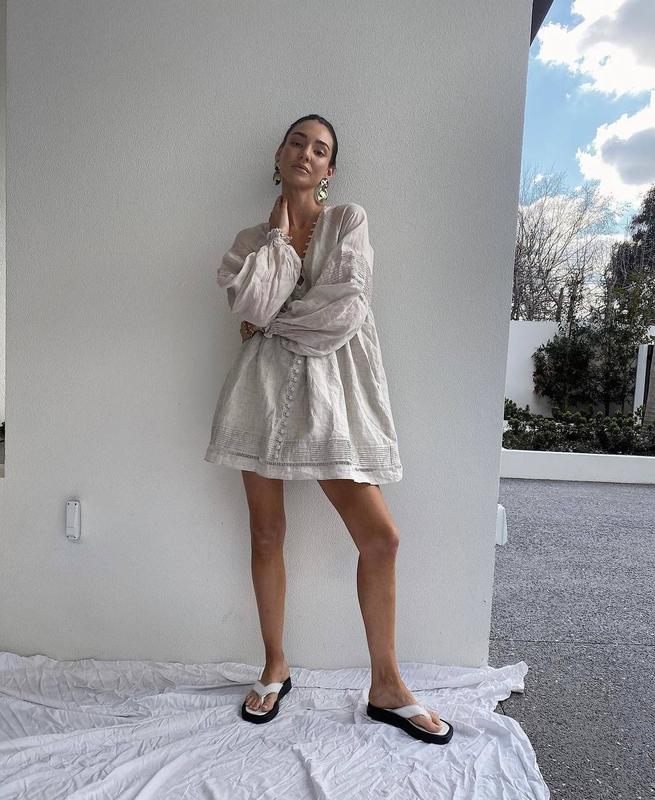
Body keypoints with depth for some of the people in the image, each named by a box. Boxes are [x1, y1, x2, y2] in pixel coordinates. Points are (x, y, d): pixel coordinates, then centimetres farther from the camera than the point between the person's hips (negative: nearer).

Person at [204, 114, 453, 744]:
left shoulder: (349, 220, 7)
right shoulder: (252, 238, 13)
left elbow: (345, 308, -10)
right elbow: (252, 304, -8)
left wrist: (273, 322, -2)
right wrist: (279, 235, 1)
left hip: (330, 385, -1)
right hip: (265, 385, 2)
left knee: (380, 537, -5)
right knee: (266, 534, 7)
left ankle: (386, 687, 16)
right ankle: (275, 668, 30)